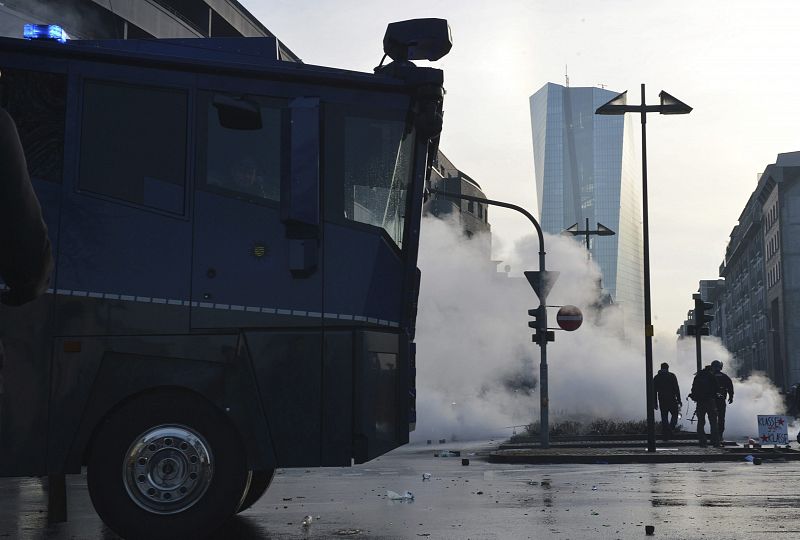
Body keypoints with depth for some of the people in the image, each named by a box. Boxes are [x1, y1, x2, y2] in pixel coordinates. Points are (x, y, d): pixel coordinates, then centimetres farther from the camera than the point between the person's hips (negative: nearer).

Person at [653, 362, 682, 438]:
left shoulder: (656, 378, 10)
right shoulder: (672, 376, 0)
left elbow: (654, 391, 9)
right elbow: (676, 389, -4)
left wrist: (655, 403, 12)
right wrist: (679, 400, -1)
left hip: (662, 401, 3)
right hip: (671, 400, -3)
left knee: (664, 418, 6)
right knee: (675, 415, 10)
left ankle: (665, 435, 2)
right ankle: (671, 429, -11)